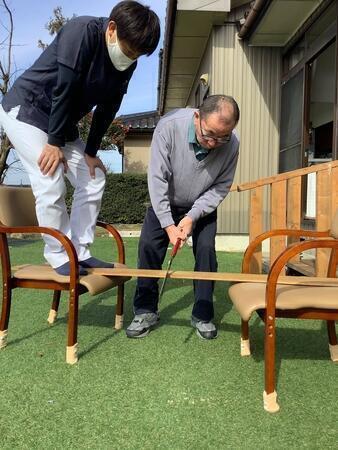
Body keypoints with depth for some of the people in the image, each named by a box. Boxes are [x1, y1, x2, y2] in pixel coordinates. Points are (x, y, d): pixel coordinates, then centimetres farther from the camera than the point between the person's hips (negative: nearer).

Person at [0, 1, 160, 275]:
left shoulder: (127, 63, -3)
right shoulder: (83, 31, -24)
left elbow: (107, 109, 0)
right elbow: (64, 88, -25)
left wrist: (91, 152, -2)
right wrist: (55, 142, -23)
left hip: (62, 123, 8)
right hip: (25, 111, -7)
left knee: (94, 180, 1)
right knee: (52, 184, -18)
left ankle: (80, 252, 8)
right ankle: (59, 258, -4)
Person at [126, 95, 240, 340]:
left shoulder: (232, 143, -27)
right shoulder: (169, 126, -32)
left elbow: (221, 187, -16)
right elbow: (157, 178, -27)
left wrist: (192, 217, -24)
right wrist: (168, 225, -28)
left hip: (202, 205, 1)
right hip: (165, 201, 0)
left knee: (206, 250, -11)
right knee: (149, 246, -9)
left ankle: (203, 315, 6)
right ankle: (146, 311, 6)